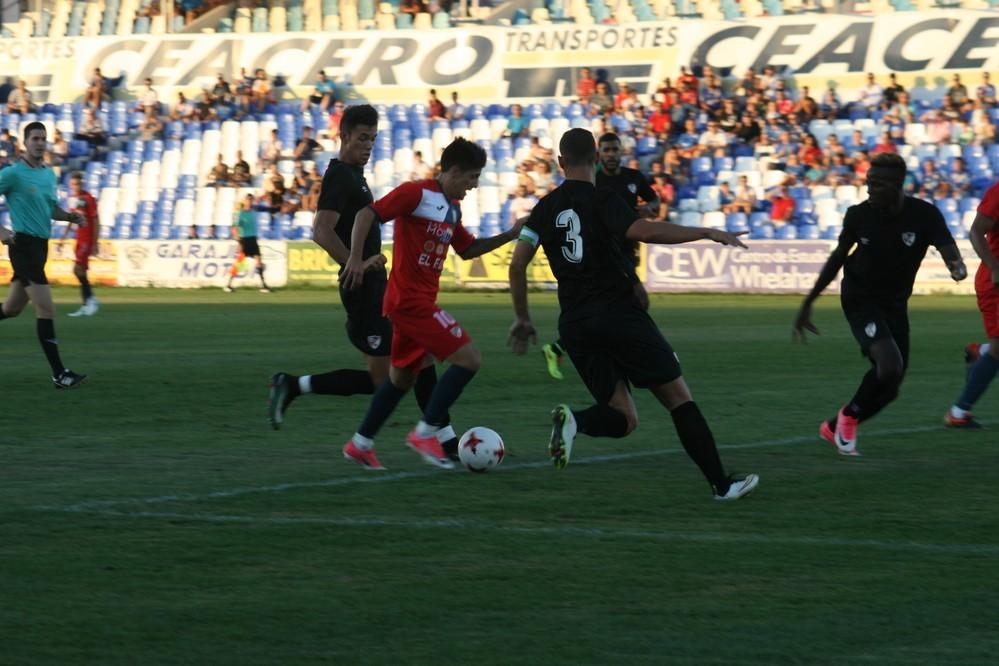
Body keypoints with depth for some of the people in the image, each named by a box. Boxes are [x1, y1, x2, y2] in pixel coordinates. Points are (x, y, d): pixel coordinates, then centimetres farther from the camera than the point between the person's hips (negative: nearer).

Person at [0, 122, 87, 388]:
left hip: (40, 245, 8)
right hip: (24, 244, -8)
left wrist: (70, 216, 5)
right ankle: (59, 374, -11)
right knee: (46, 309, -12)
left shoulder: (49, 174, 14)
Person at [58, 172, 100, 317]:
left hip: (87, 239, -8)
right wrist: (64, 237, 21)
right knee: (81, 272, 7)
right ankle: (87, 305, 11)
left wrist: (95, 244, -13)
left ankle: (91, 299, -6)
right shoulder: (72, 198, 9)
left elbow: (96, 222, -11)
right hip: (79, 238, 8)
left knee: (78, 269, -16)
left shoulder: (88, 199, -12)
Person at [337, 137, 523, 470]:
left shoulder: (452, 207, 16)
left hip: (418, 301, 10)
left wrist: (508, 236, 16)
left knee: (403, 376, 18)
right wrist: (356, 258, -27)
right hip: (410, 299, -10)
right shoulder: (417, 193, -12)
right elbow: (367, 214, -17)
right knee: (469, 358, -14)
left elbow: (468, 249, 26)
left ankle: (360, 444, 27)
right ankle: (426, 433, -8)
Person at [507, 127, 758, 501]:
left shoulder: (545, 208, 11)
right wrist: (707, 233, -16)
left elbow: (517, 265, 10)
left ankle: (574, 420, -25)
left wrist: (522, 319, 22)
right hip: (619, 312, -5)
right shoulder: (601, 200, -5)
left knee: (623, 419, 6)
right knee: (679, 398, 5)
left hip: (574, 324, 5)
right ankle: (721, 484, 1)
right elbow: (645, 232, -21)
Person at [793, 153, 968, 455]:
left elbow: (949, 251, -23)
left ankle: (835, 428, 31)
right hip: (860, 301, -3)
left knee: (888, 388, 7)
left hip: (895, 305, 3)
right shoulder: (859, 214, -12)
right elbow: (838, 258, 3)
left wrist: (958, 266, -50)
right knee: (890, 365, -26)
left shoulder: (924, 215, -14)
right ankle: (850, 416, 0)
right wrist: (807, 303, 9)